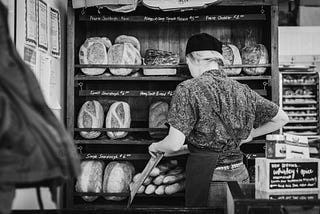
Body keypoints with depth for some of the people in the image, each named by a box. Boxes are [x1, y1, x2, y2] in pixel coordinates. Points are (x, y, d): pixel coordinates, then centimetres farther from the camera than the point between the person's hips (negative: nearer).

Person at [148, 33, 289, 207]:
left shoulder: (188, 89, -12)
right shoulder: (243, 90, 3)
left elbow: (174, 143, -15)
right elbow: (282, 118, 13)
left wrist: (156, 147, 6)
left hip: (205, 173, -5)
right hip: (239, 172, 5)